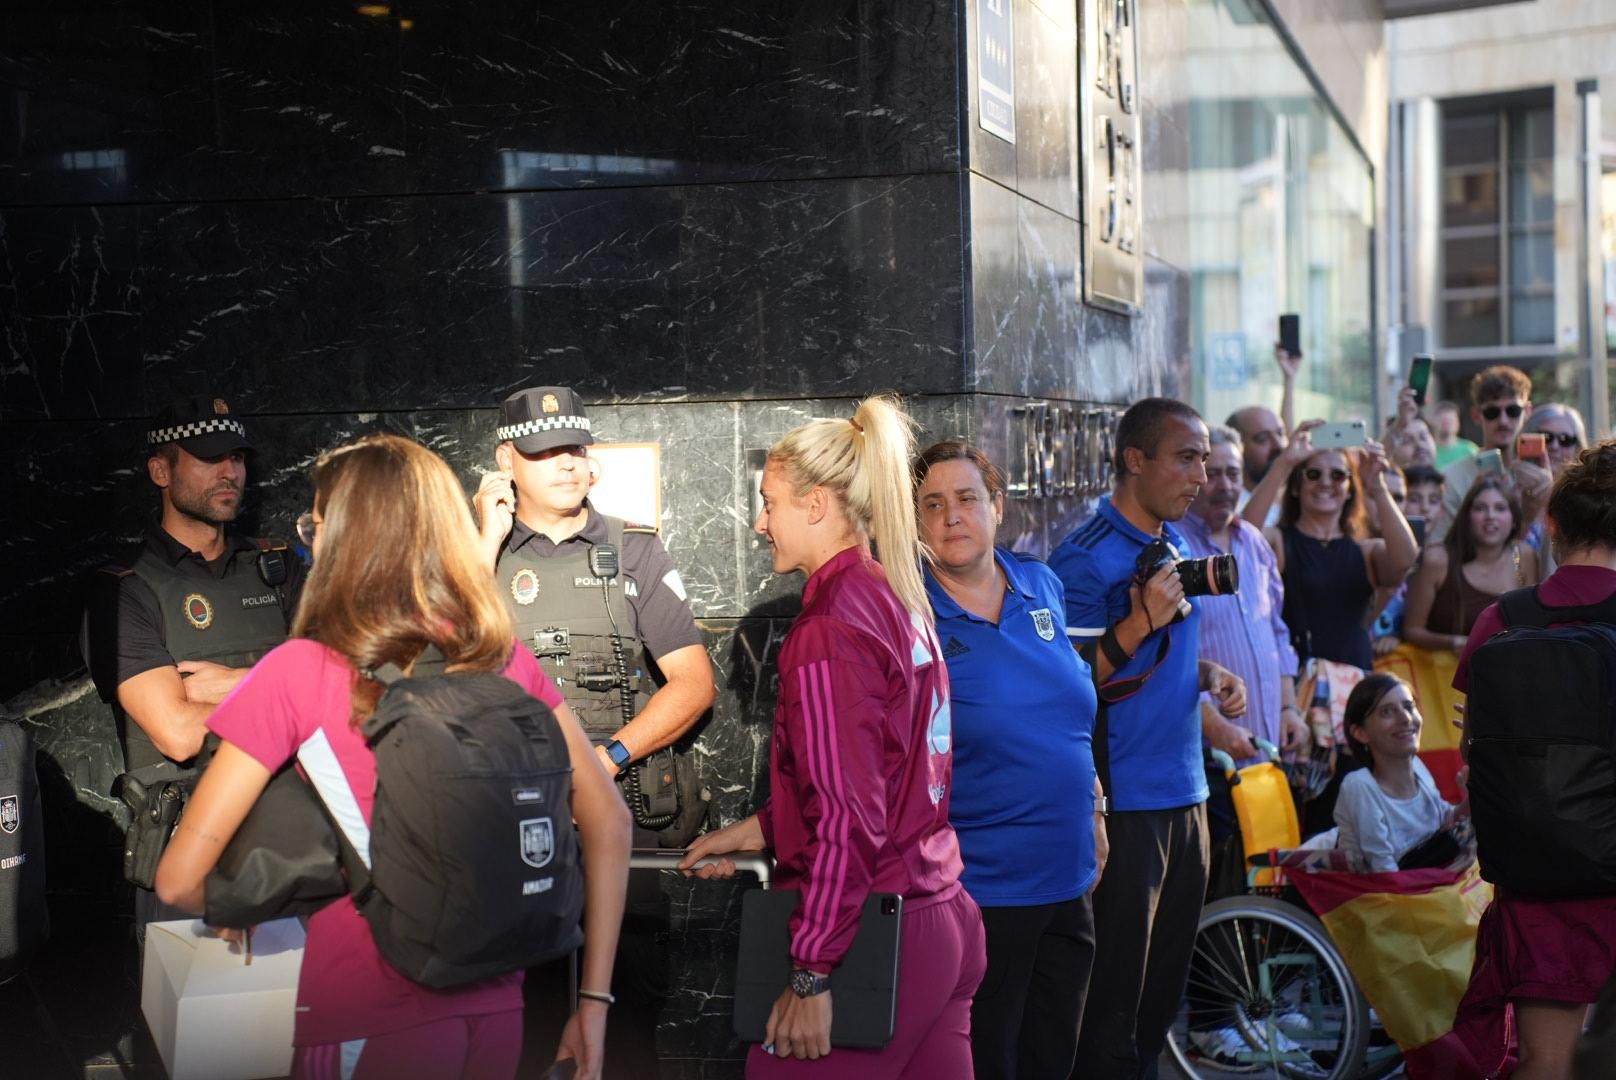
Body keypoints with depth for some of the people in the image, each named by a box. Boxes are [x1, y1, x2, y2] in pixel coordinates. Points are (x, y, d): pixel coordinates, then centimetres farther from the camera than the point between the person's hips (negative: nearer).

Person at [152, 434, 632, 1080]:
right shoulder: (504, 660, 2)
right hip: (496, 1009, 4)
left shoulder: (299, 673, -9)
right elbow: (608, 821, 1)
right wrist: (594, 1001, 4)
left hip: (370, 1021, -4)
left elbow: (180, 880, -8)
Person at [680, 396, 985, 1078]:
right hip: (947, 921, 8)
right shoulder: (900, 600, 10)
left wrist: (811, 974, -16)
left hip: (874, 940, -8)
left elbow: (849, 816, -20)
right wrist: (764, 828, 20)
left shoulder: (830, 627, -16)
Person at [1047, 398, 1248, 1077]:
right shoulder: (1085, 559, -15)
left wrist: (1210, 675, 5)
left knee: (1164, 991, 17)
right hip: (1124, 806, -8)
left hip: (1184, 794, 8)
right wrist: (1142, 622, -27)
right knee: (1113, 1001, 0)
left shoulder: (1175, 544, 11)